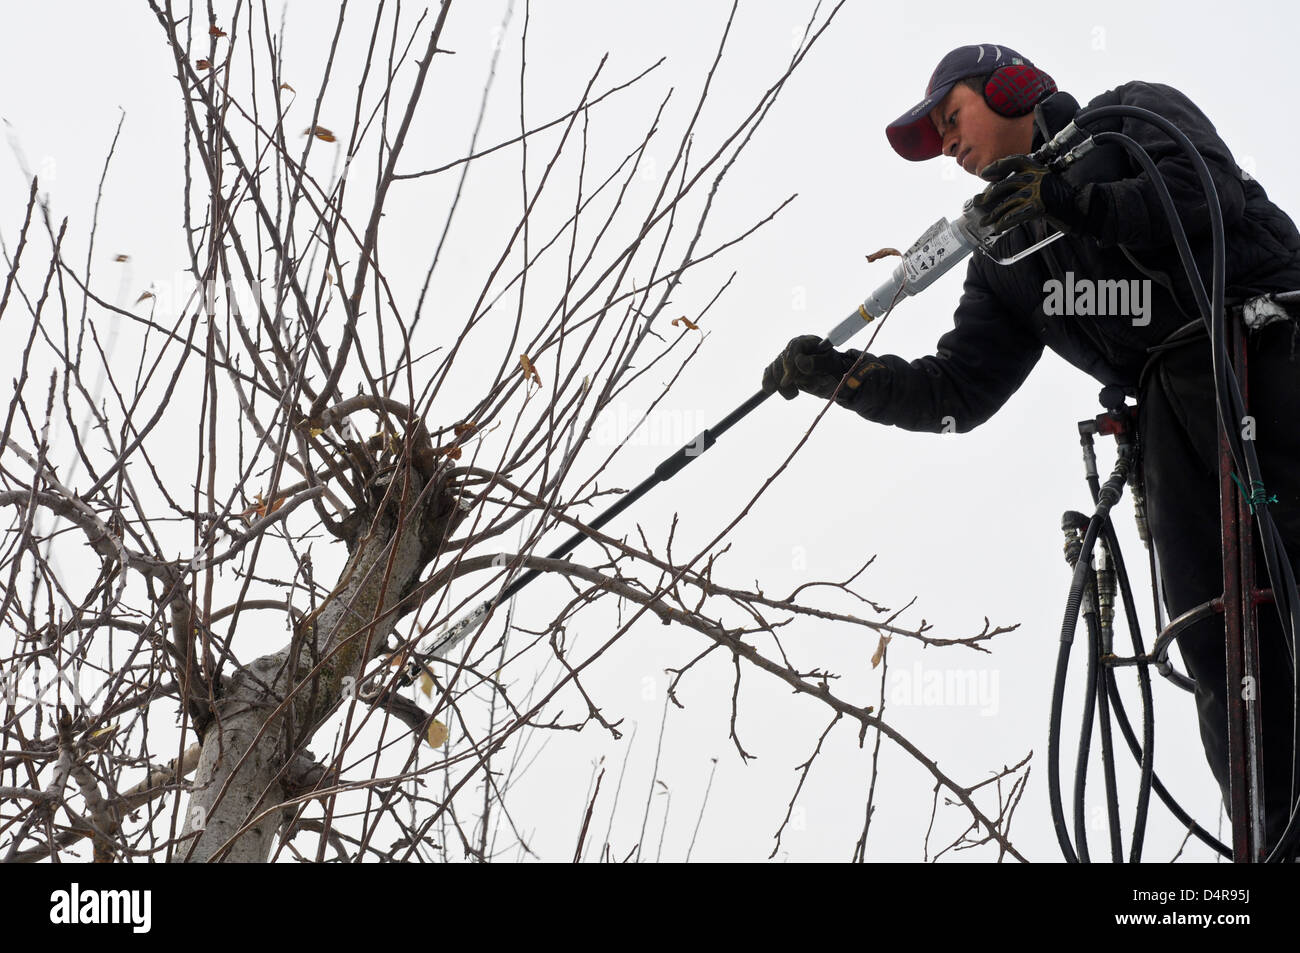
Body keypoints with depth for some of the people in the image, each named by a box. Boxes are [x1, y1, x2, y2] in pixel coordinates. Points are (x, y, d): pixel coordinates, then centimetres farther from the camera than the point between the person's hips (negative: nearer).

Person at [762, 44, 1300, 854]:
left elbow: (1212, 198, -8)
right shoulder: (1006, 255, 25)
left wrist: (1071, 202, -15)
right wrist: (839, 376, 5)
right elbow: (958, 394, 17)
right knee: (1218, 642, -8)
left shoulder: (1135, 115, 12)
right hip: (1172, 410, 5)